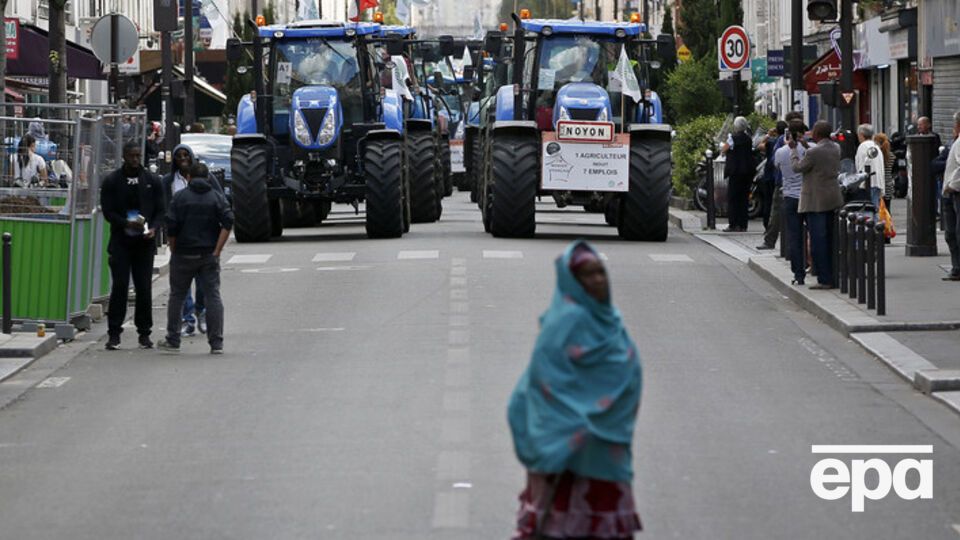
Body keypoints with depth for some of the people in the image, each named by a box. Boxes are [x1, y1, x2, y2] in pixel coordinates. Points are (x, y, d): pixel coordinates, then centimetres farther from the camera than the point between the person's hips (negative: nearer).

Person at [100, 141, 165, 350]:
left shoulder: (153, 181, 8)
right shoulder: (112, 181, 3)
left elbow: (161, 210, 7)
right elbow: (108, 211, -1)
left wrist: (154, 228, -13)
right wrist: (127, 223, -18)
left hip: (144, 243, 1)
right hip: (120, 243, -1)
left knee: (144, 289, 2)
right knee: (119, 287, -6)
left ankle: (144, 333, 10)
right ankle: (114, 334, -2)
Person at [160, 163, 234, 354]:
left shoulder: (180, 197, -2)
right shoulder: (217, 197, 3)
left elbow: (171, 226, -8)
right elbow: (228, 222, -9)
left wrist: (173, 250, 5)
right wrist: (217, 250, -8)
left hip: (184, 254, -1)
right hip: (209, 256, 1)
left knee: (177, 295, 9)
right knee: (213, 295, 2)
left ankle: (173, 340, 11)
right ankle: (216, 343, -3)